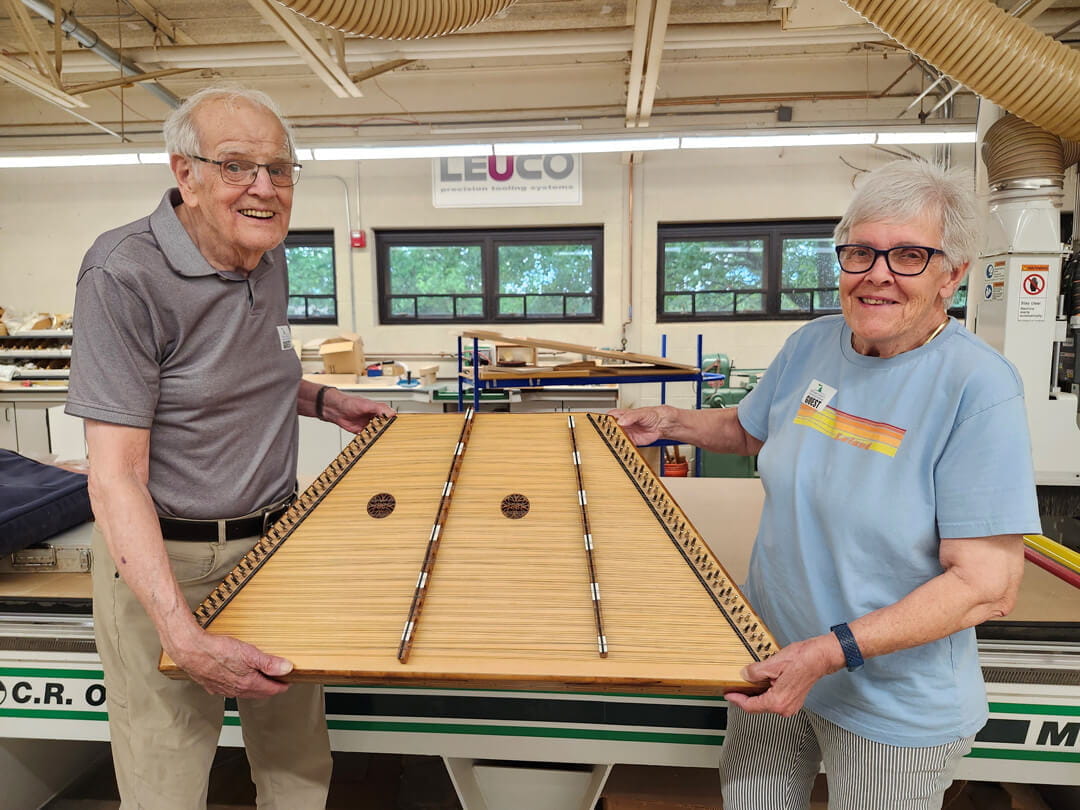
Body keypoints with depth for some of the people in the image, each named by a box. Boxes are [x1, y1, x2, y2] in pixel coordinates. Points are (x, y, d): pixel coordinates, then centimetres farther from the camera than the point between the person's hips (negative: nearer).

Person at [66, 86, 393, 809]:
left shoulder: (268, 259, 5)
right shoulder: (124, 274, -18)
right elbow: (115, 476, -22)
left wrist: (319, 399, 8)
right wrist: (181, 635, -29)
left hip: (275, 538, 7)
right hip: (163, 560, -6)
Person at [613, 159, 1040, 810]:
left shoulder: (978, 388, -22)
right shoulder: (812, 345, -5)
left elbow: (988, 586, -24)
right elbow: (749, 431, 15)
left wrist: (831, 652, -29)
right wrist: (670, 422, 1)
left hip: (894, 706, -5)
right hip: (773, 659, 5)